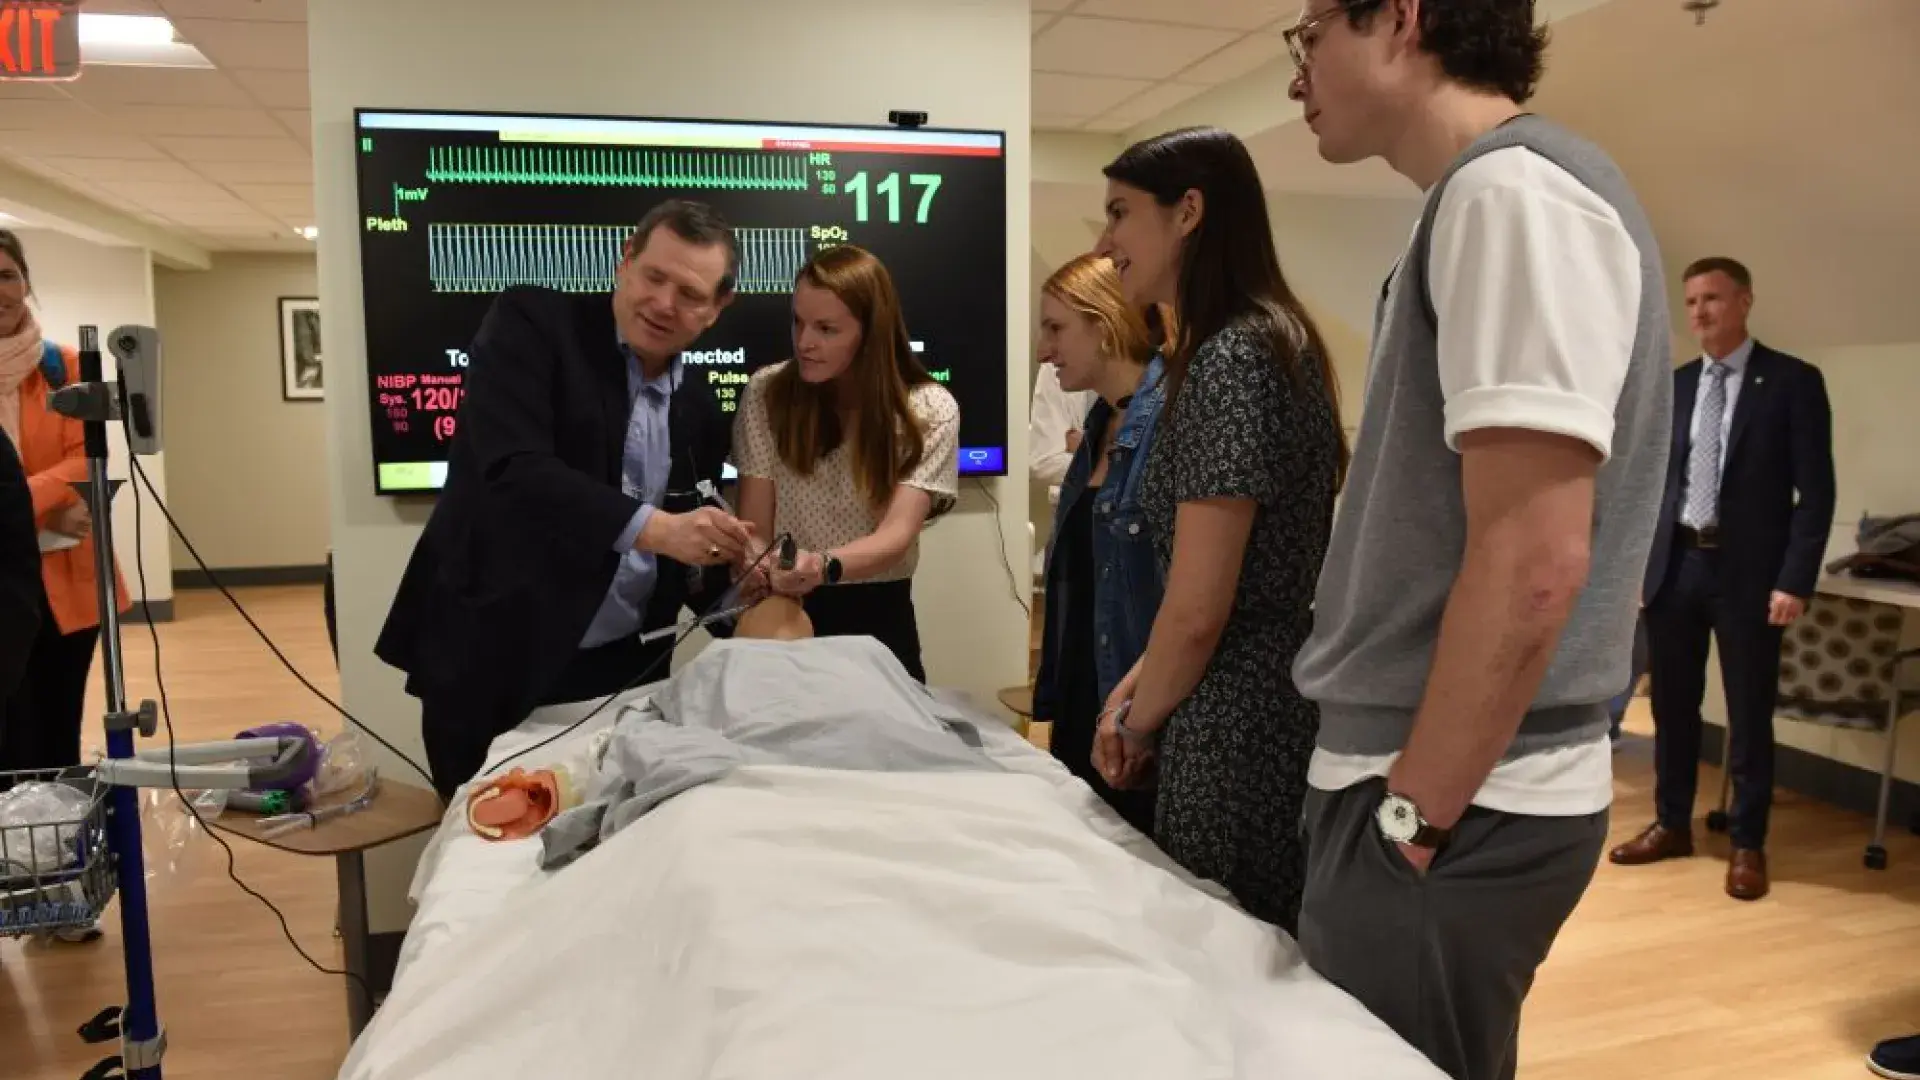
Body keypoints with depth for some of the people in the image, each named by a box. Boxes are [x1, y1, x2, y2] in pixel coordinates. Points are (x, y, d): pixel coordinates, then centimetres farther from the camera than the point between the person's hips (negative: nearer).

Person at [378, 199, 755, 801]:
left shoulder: (700, 411, 8)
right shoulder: (531, 324, -6)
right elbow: (511, 465, -22)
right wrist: (651, 526, -31)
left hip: (621, 673, 4)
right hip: (493, 663, -4)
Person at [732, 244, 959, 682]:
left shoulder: (930, 411, -9)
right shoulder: (766, 392, -6)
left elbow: (898, 535, -20)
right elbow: (755, 529, -7)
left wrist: (825, 566, -40)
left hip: (877, 622, 0)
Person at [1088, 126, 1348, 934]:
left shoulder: (1230, 360, -20)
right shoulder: (1273, 339, 11)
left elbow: (1198, 610, -22)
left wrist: (1138, 722, -5)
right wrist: (1138, 685, 10)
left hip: (1238, 727, -10)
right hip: (1276, 710, 10)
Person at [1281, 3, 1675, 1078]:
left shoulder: (1513, 188, -15)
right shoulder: (1488, 195, 15)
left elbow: (1533, 560, -23)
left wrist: (1413, 817, -16)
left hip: (1460, 806, -9)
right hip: (1454, 788, 9)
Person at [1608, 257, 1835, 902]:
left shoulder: (1793, 381, -3)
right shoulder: (1674, 385, 10)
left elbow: (1816, 490, -7)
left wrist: (1795, 581, -14)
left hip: (1749, 571, -4)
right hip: (1675, 564, 4)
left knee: (1749, 713, 5)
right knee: (1672, 704, 12)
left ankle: (1747, 844, 19)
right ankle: (1672, 824, 27)